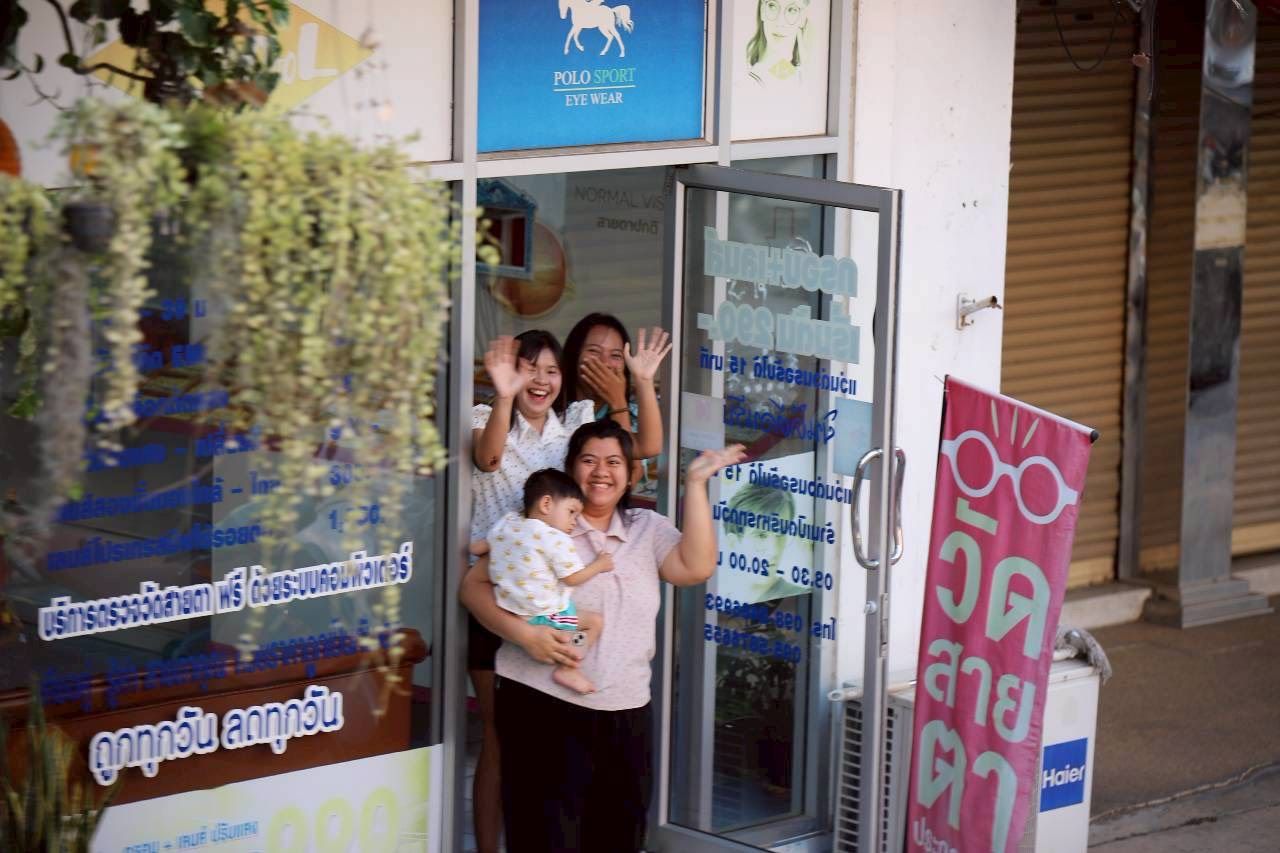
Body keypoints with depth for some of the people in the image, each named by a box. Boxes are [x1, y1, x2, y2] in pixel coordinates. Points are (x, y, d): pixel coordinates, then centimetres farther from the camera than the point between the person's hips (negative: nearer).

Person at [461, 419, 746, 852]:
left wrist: (695, 483, -5)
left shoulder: (648, 529, 12)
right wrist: (523, 633, -17)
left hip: (626, 714, 4)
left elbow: (696, 568, -5)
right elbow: (475, 585, 0)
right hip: (543, 705, -4)